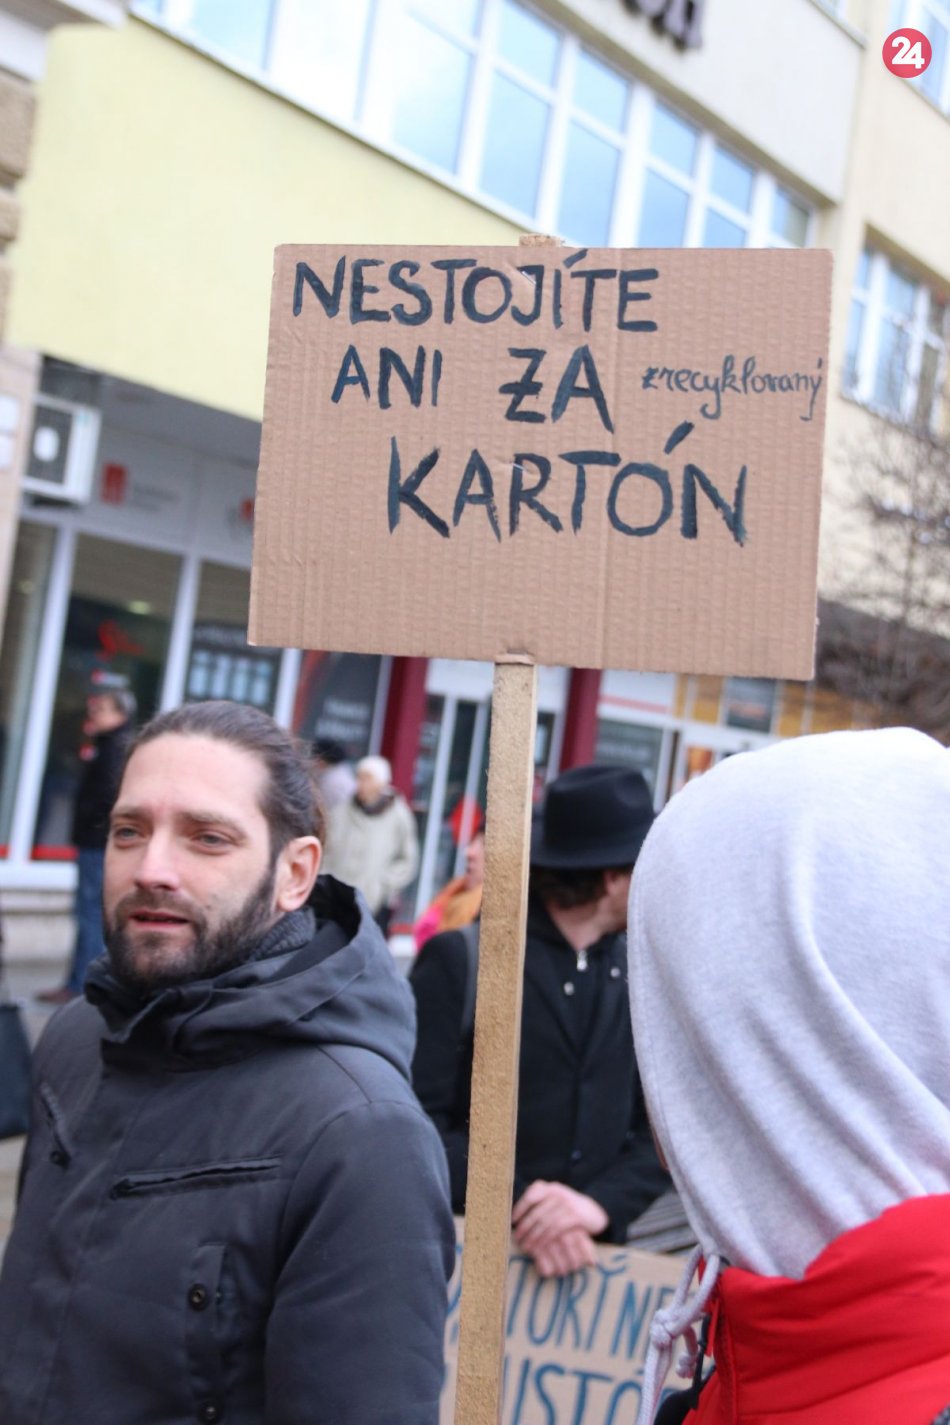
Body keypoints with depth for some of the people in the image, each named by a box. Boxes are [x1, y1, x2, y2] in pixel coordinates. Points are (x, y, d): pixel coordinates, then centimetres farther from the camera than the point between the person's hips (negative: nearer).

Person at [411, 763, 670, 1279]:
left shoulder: (639, 977, 5)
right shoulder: (457, 959, -7)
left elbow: (663, 1133, 2)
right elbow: (418, 1116, -11)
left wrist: (601, 1204, -15)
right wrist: (516, 1204, -20)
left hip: (592, 1253, 3)